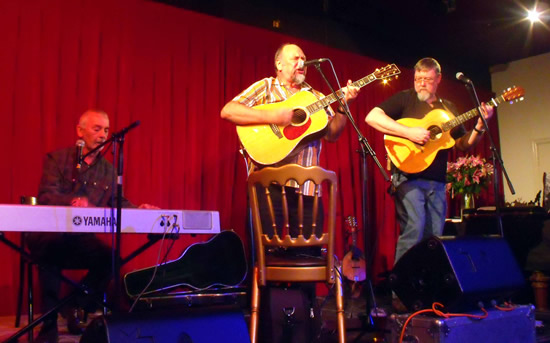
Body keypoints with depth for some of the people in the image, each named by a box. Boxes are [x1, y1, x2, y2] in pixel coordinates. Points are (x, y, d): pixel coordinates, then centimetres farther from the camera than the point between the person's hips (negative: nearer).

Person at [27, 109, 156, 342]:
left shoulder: (108, 170, 12)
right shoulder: (56, 159, -1)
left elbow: (118, 203, 4)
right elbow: (46, 196, -16)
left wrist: (138, 210, -18)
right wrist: (73, 201, -37)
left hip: (82, 238, 4)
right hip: (48, 234, -3)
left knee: (112, 258, -24)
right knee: (53, 247, -38)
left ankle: (78, 310, 0)